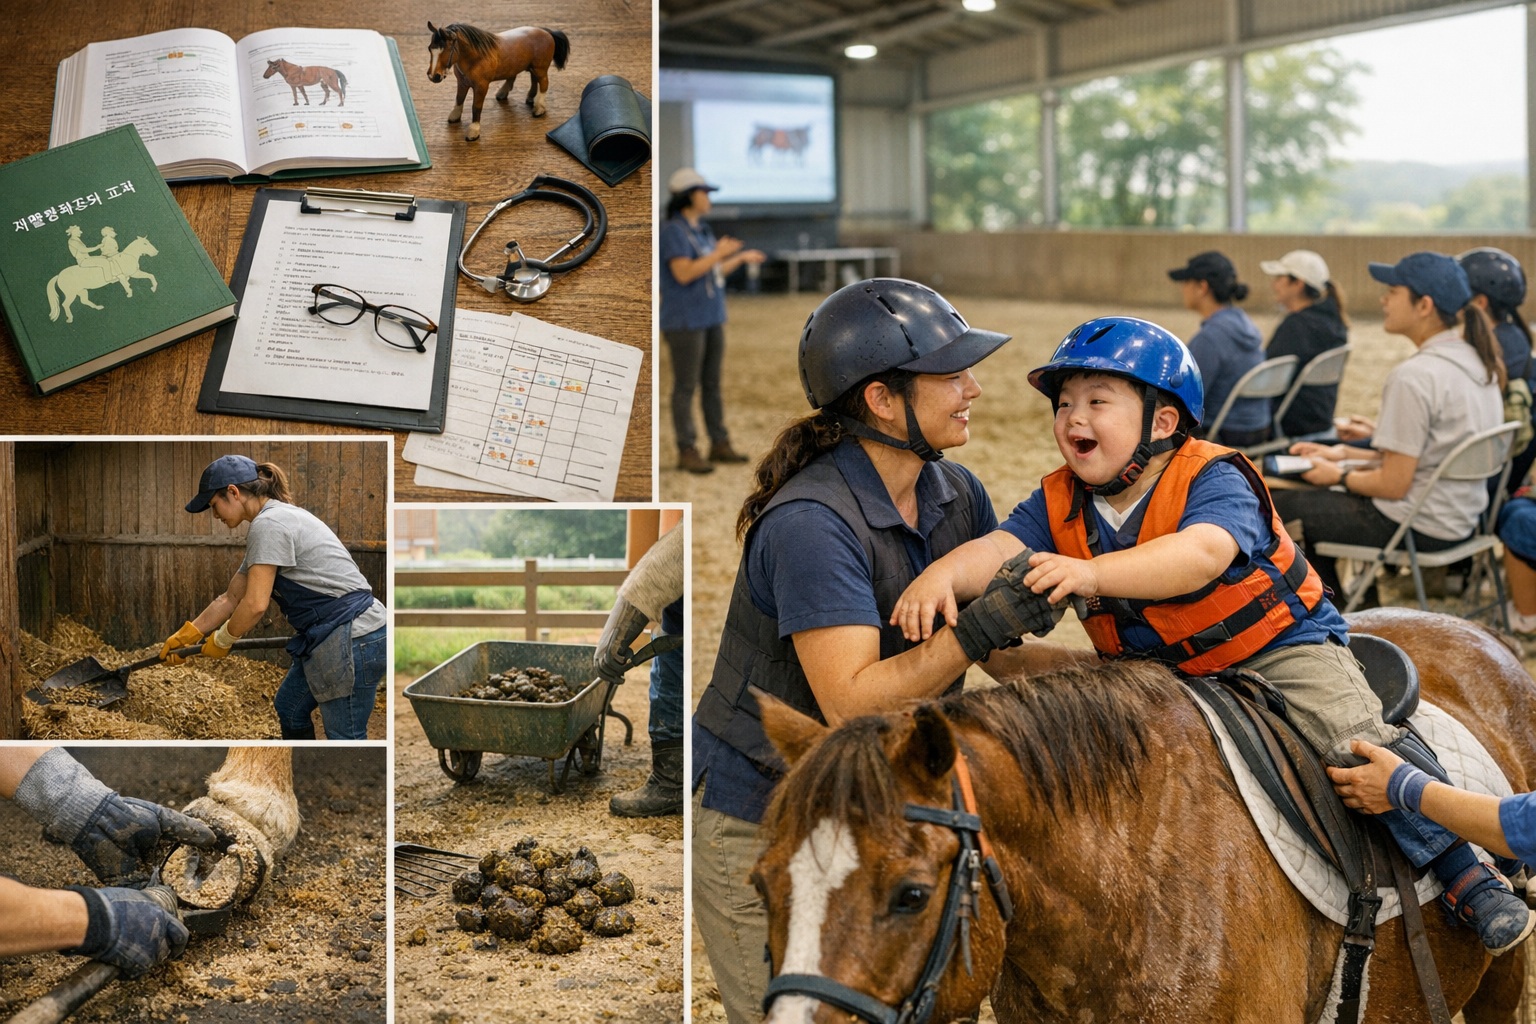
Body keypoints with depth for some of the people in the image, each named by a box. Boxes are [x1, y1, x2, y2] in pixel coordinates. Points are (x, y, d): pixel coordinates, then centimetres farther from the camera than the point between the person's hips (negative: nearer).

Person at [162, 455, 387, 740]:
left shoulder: (268, 523, -13)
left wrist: (220, 640, 1)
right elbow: (231, 598, 26)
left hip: (351, 640, -11)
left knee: (345, 738, -4)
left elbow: (255, 605, -17)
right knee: (289, 707, 25)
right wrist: (185, 636, 30)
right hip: (332, 640, 11)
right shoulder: (280, 518, 18)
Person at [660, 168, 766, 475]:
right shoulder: (672, 230, -15)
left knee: (712, 383, 12)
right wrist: (719, 253, -21)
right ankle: (687, 452, 1)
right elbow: (684, 274, -24)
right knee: (686, 386, -4)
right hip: (684, 320, -9)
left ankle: (719, 446, 20)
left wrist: (741, 258, 22)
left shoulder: (700, 230, 14)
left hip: (710, 317, 9)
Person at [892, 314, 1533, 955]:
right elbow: (1001, 548, -19)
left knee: (1361, 743, -20)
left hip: (1280, 646, -6)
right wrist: (944, 573, -43)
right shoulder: (1060, 504, -3)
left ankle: (1469, 878, -11)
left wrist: (1093, 573, -57)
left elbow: (1203, 553, -43)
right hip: (1159, 677, 6)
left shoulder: (1213, 480, -22)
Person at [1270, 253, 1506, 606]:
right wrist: (1344, 454, 14)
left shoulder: (1414, 377, -24)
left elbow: (1393, 484, -22)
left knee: (1281, 507, 5)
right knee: (1317, 497, 26)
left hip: (1420, 527, -10)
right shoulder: (1477, 361, 4)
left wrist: (1338, 475, -3)